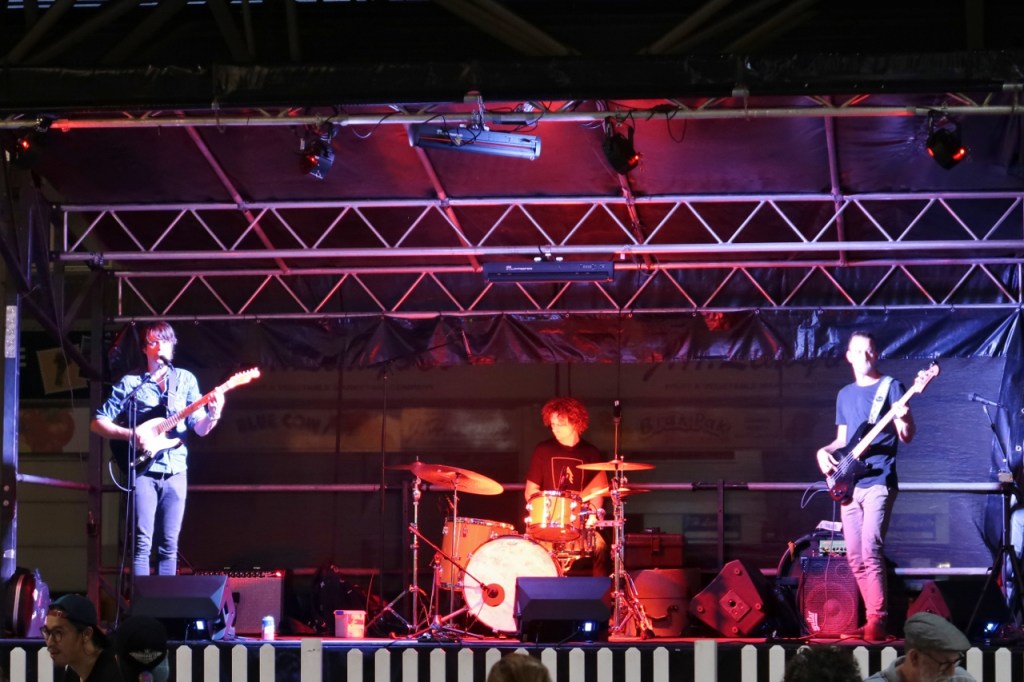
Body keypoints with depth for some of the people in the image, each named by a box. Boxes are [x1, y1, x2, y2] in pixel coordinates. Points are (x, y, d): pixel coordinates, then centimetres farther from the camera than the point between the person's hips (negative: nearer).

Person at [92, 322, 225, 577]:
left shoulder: (185, 379, 11)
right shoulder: (130, 383, 4)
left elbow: (200, 428, 7)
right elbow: (98, 422, 3)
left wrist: (213, 415, -15)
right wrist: (131, 434, -12)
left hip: (175, 470, 3)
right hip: (143, 469, -3)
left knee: (169, 545, 4)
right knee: (142, 542, -9)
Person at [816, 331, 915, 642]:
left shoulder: (890, 386, -1)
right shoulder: (844, 394, 17)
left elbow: (906, 436, -5)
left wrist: (904, 421, -27)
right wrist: (825, 451, 3)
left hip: (878, 482, -7)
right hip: (849, 484, 7)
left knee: (870, 552, -18)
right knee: (855, 557, 6)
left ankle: (878, 621, -17)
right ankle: (874, 620, 13)